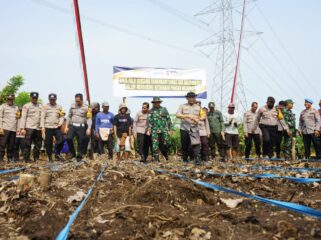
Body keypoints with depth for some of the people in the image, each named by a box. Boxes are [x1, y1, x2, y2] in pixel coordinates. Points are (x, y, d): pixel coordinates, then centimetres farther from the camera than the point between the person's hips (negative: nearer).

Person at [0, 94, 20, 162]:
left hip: (14, 129, 4)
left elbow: (18, 117, 26)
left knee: (11, 145, 5)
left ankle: (10, 158, 11)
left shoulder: (16, 108, 18)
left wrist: (18, 117, 0)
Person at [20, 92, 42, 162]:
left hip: (38, 128, 4)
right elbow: (23, 118, -1)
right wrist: (22, 128, -9)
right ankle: (26, 158, 0)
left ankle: (36, 158, 16)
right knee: (28, 144, -4)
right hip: (29, 127, -4)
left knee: (38, 144, 6)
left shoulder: (40, 106, 16)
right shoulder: (26, 106, 5)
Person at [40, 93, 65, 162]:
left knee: (61, 140, -13)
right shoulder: (45, 107, 5)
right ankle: (49, 157, 14)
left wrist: (60, 122, -7)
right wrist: (42, 127, -7)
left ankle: (57, 154, 6)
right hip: (48, 128, -2)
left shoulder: (59, 107, 12)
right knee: (48, 143, 0)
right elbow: (42, 117, 1)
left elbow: (62, 116, 13)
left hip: (57, 127, 2)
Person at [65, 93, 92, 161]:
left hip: (81, 127, -2)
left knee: (81, 142, 1)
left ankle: (79, 156, 15)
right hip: (72, 126, 2)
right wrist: (67, 126, 9)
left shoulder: (86, 107, -4)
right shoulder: (72, 106, 7)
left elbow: (89, 119, -5)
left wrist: (89, 128, -14)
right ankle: (72, 153, 0)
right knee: (68, 138, -18)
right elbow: (69, 116, 14)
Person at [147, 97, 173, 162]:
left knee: (166, 144, -1)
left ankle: (166, 154, 26)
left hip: (164, 130, 1)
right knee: (155, 146, -4)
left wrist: (171, 129, 4)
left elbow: (168, 119, 10)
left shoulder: (164, 109, 10)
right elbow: (149, 120, 3)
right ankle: (156, 159, 2)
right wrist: (148, 129, -9)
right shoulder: (151, 111, 8)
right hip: (155, 131, -1)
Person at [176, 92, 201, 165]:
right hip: (184, 128, -1)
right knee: (184, 145, 5)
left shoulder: (198, 107, 14)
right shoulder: (182, 106, 4)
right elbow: (177, 115, -8)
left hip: (194, 128, 1)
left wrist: (197, 120, -4)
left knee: (196, 144, -15)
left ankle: (197, 159, -17)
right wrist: (187, 116, -20)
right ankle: (185, 160, 19)